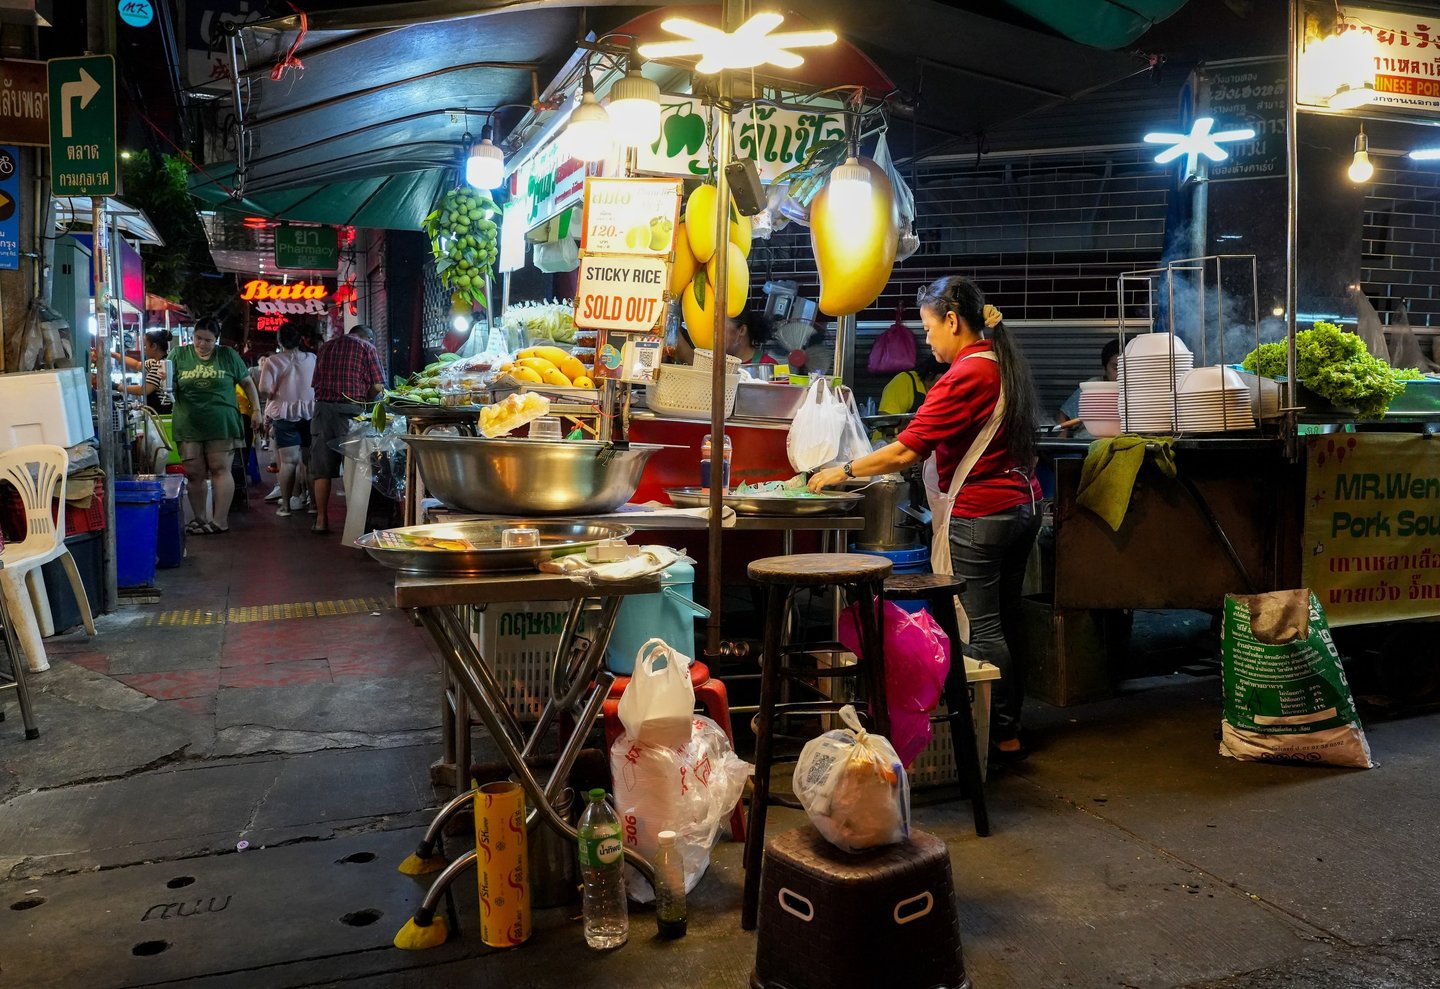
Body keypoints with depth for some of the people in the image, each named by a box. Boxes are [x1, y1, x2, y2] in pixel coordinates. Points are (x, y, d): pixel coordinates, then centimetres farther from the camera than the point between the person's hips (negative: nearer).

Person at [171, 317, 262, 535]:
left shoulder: (228, 356, 6)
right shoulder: (179, 355, 7)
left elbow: (247, 382, 12)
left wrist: (256, 410, 5)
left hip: (221, 425, -2)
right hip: (189, 426, 2)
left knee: (220, 470, -4)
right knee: (194, 473, 3)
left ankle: (220, 521, -3)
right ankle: (199, 519, 14)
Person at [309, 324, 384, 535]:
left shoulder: (326, 347, 20)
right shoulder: (367, 347, 6)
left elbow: (316, 382, 18)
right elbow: (378, 386, -2)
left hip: (323, 408, 4)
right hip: (350, 410, -3)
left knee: (321, 468, 6)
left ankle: (321, 520, 7)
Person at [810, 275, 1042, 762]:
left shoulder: (965, 376, -17)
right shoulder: (1005, 363, 12)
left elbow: (905, 451, -20)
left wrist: (842, 472, -9)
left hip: (979, 516, -10)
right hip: (1021, 507, 10)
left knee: (980, 630, -2)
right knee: (1004, 622, 15)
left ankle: (1002, 737, 4)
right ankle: (1009, 726, 24)